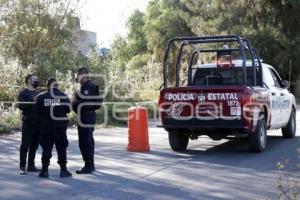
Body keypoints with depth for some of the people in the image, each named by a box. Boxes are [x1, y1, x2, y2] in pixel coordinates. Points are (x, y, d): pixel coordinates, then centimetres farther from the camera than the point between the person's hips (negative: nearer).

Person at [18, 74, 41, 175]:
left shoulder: (38, 93, 18)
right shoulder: (23, 93, -1)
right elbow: (21, 106, -14)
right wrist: (32, 101, -22)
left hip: (38, 122, 6)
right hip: (28, 122, -6)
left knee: (34, 144, 8)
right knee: (25, 144, -5)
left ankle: (31, 165, 16)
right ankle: (22, 167, -2)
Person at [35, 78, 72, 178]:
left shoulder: (41, 96, -3)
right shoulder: (63, 95, -5)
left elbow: (37, 110, 0)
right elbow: (68, 109, -2)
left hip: (46, 126, 1)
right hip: (60, 126, 0)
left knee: (46, 148, 7)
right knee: (61, 148, 7)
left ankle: (44, 170, 6)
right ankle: (63, 170, 8)